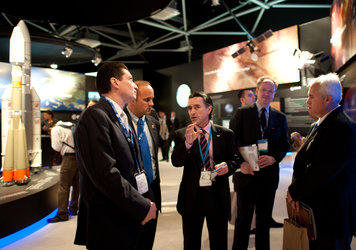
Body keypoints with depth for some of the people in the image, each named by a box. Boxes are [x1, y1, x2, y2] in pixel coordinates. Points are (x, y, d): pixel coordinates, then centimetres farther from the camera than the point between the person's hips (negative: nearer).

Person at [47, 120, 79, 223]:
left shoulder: (56, 129, 0)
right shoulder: (73, 126, 20)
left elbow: (57, 147, -5)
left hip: (69, 158, -7)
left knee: (64, 186, -3)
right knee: (75, 183, 16)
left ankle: (62, 214, -1)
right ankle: (73, 209, 28)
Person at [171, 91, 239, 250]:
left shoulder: (225, 134, -1)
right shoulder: (181, 134, -2)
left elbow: (234, 159, 6)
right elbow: (176, 162, -12)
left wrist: (228, 166, -17)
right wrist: (188, 143, -29)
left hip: (218, 195, 0)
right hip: (191, 196, 0)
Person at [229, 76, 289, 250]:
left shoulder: (280, 117, 9)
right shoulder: (242, 113, -1)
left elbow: (285, 144, 9)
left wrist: (273, 158, -11)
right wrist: (240, 163, -17)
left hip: (269, 173, 3)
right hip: (247, 173, -3)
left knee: (265, 218, 16)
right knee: (244, 218, 6)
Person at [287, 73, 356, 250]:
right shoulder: (320, 125, 11)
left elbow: (323, 171, -24)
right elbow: (301, 160, 9)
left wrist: (295, 191, -13)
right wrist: (296, 190, -4)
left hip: (332, 213, -9)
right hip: (315, 209, 9)